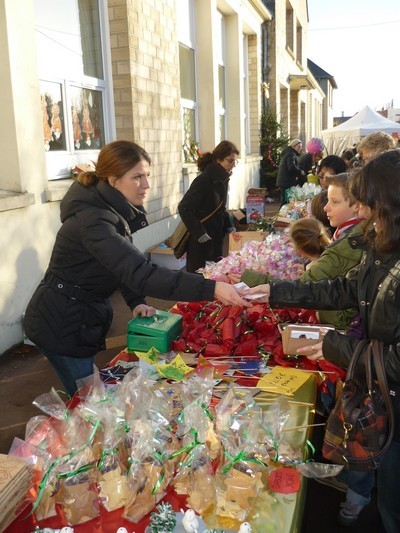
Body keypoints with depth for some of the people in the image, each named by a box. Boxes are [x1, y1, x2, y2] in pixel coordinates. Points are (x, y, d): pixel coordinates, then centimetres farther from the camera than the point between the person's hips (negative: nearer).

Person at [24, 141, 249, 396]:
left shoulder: (115, 209, 0)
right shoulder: (93, 220, -31)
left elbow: (127, 264, 10)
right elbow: (142, 273, -41)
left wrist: (137, 303, -5)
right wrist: (211, 289, -46)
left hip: (83, 316, 9)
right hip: (62, 323, -9)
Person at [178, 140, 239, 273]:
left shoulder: (223, 179, 5)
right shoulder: (204, 180, -20)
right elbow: (184, 208, -22)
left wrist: (228, 226, 8)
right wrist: (199, 233, -23)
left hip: (216, 235, 8)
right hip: (201, 239, -8)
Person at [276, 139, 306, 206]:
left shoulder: (286, 153, 21)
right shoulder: (291, 154, -11)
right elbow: (292, 167, -25)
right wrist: (300, 172, -11)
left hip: (282, 181, 11)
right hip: (288, 183, -11)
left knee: (284, 201, 13)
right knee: (286, 201, -10)